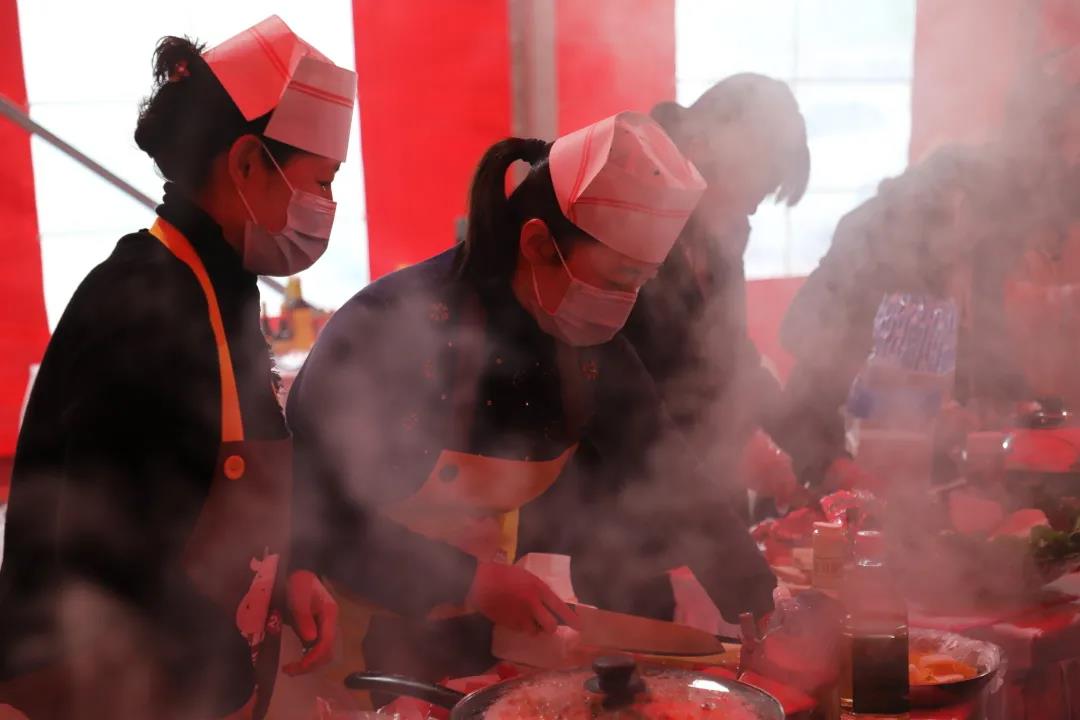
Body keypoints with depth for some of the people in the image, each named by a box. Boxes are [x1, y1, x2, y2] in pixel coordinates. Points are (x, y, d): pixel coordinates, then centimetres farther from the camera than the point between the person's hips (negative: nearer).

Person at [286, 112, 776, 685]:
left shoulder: (592, 348, -7)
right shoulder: (389, 329, -25)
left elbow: (671, 488, -2)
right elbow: (314, 514, -22)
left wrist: (764, 615, -10)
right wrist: (469, 579, -26)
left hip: (483, 632, 6)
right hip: (362, 632, -5)